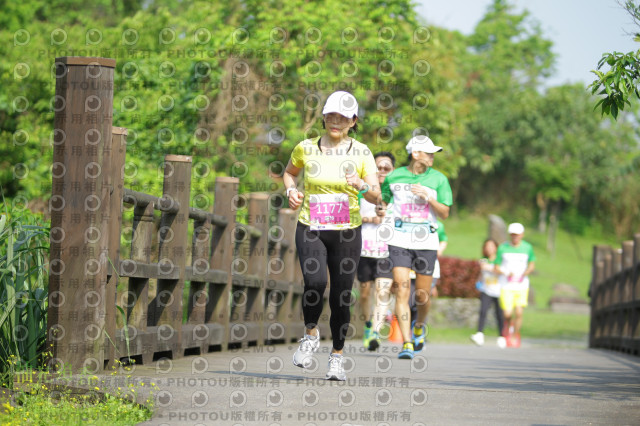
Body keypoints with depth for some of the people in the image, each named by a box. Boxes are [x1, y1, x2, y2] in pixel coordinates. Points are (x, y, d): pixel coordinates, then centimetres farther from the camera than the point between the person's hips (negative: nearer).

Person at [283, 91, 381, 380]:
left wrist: (362, 186, -26)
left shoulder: (361, 153, -1)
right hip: (310, 228, 0)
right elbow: (289, 172, 23)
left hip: (347, 233, 0)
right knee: (315, 282, -23)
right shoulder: (306, 148, 2)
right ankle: (310, 335, 4)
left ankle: (337, 356, 20)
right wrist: (291, 191, 2)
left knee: (341, 296, 0)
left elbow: (376, 196, -5)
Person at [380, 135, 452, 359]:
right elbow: (383, 201, 19)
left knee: (422, 295, 5)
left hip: (426, 241, 0)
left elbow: (445, 213, 0)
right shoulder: (394, 177, 4)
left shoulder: (438, 179, 2)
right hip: (400, 239, 0)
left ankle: (419, 326, 38)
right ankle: (407, 343, -14)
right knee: (402, 289, -13)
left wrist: (428, 198, -16)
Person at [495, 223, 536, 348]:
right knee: (507, 313, -10)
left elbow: (532, 264, 14)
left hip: (521, 285, 1)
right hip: (506, 286, -1)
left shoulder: (527, 248, 1)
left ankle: (515, 336, 11)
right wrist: (506, 274, -18)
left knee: (518, 313, -8)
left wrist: (525, 274, -6)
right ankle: (508, 325, 24)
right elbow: (497, 268, 2)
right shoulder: (503, 248, -2)